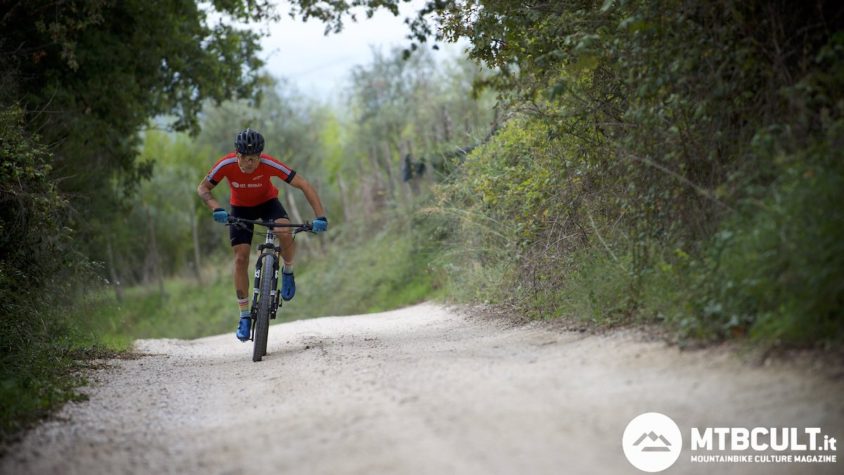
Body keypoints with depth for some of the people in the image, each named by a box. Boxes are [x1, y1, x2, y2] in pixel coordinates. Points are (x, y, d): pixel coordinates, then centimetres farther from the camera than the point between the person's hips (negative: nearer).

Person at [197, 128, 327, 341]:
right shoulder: (226, 164, -30)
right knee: (241, 258, -8)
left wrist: (320, 216, -39)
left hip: (267, 202, -1)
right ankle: (244, 316, 4)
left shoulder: (269, 164, -33)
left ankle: (288, 271, -1)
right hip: (240, 208, 1)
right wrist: (216, 208, -37)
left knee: (285, 233, -32)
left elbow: (304, 185, -30)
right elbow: (202, 188, -17)